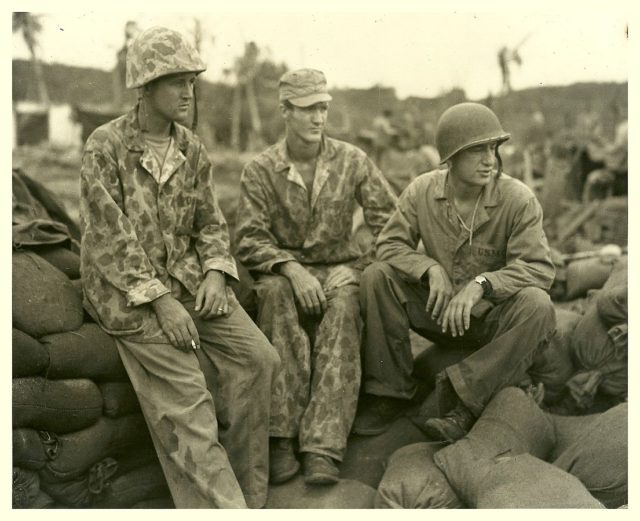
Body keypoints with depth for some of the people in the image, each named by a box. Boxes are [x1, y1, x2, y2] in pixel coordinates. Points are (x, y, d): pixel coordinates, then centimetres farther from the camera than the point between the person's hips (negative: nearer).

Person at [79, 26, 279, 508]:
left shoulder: (193, 149, 7)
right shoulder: (105, 147, -9)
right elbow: (109, 238, -14)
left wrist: (214, 273, -7)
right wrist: (161, 301, -19)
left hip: (188, 279, 5)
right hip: (127, 289, -5)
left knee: (258, 358, -11)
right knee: (184, 393, -19)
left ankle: (248, 494, 1)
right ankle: (224, 503, -9)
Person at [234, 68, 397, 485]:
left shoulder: (352, 161, 5)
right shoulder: (260, 170, 1)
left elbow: (390, 221, 3)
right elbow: (250, 240, -6)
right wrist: (291, 268, -25)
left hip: (340, 266, 1)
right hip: (284, 269, 0)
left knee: (345, 301, -35)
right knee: (277, 293, -37)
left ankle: (324, 446, -38)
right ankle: (281, 437, -35)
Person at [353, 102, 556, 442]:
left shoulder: (519, 200, -14)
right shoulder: (422, 191, -6)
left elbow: (539, 267, -20)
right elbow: (390, 244, -4)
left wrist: (481, 284, -35)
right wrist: (431, 269, -23)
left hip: (492, 316, -2)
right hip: (438, 309, 2)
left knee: (537, 306, -33)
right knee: (376, 277, -20)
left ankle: (464, 399, -27)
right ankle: (390, 392, -12)